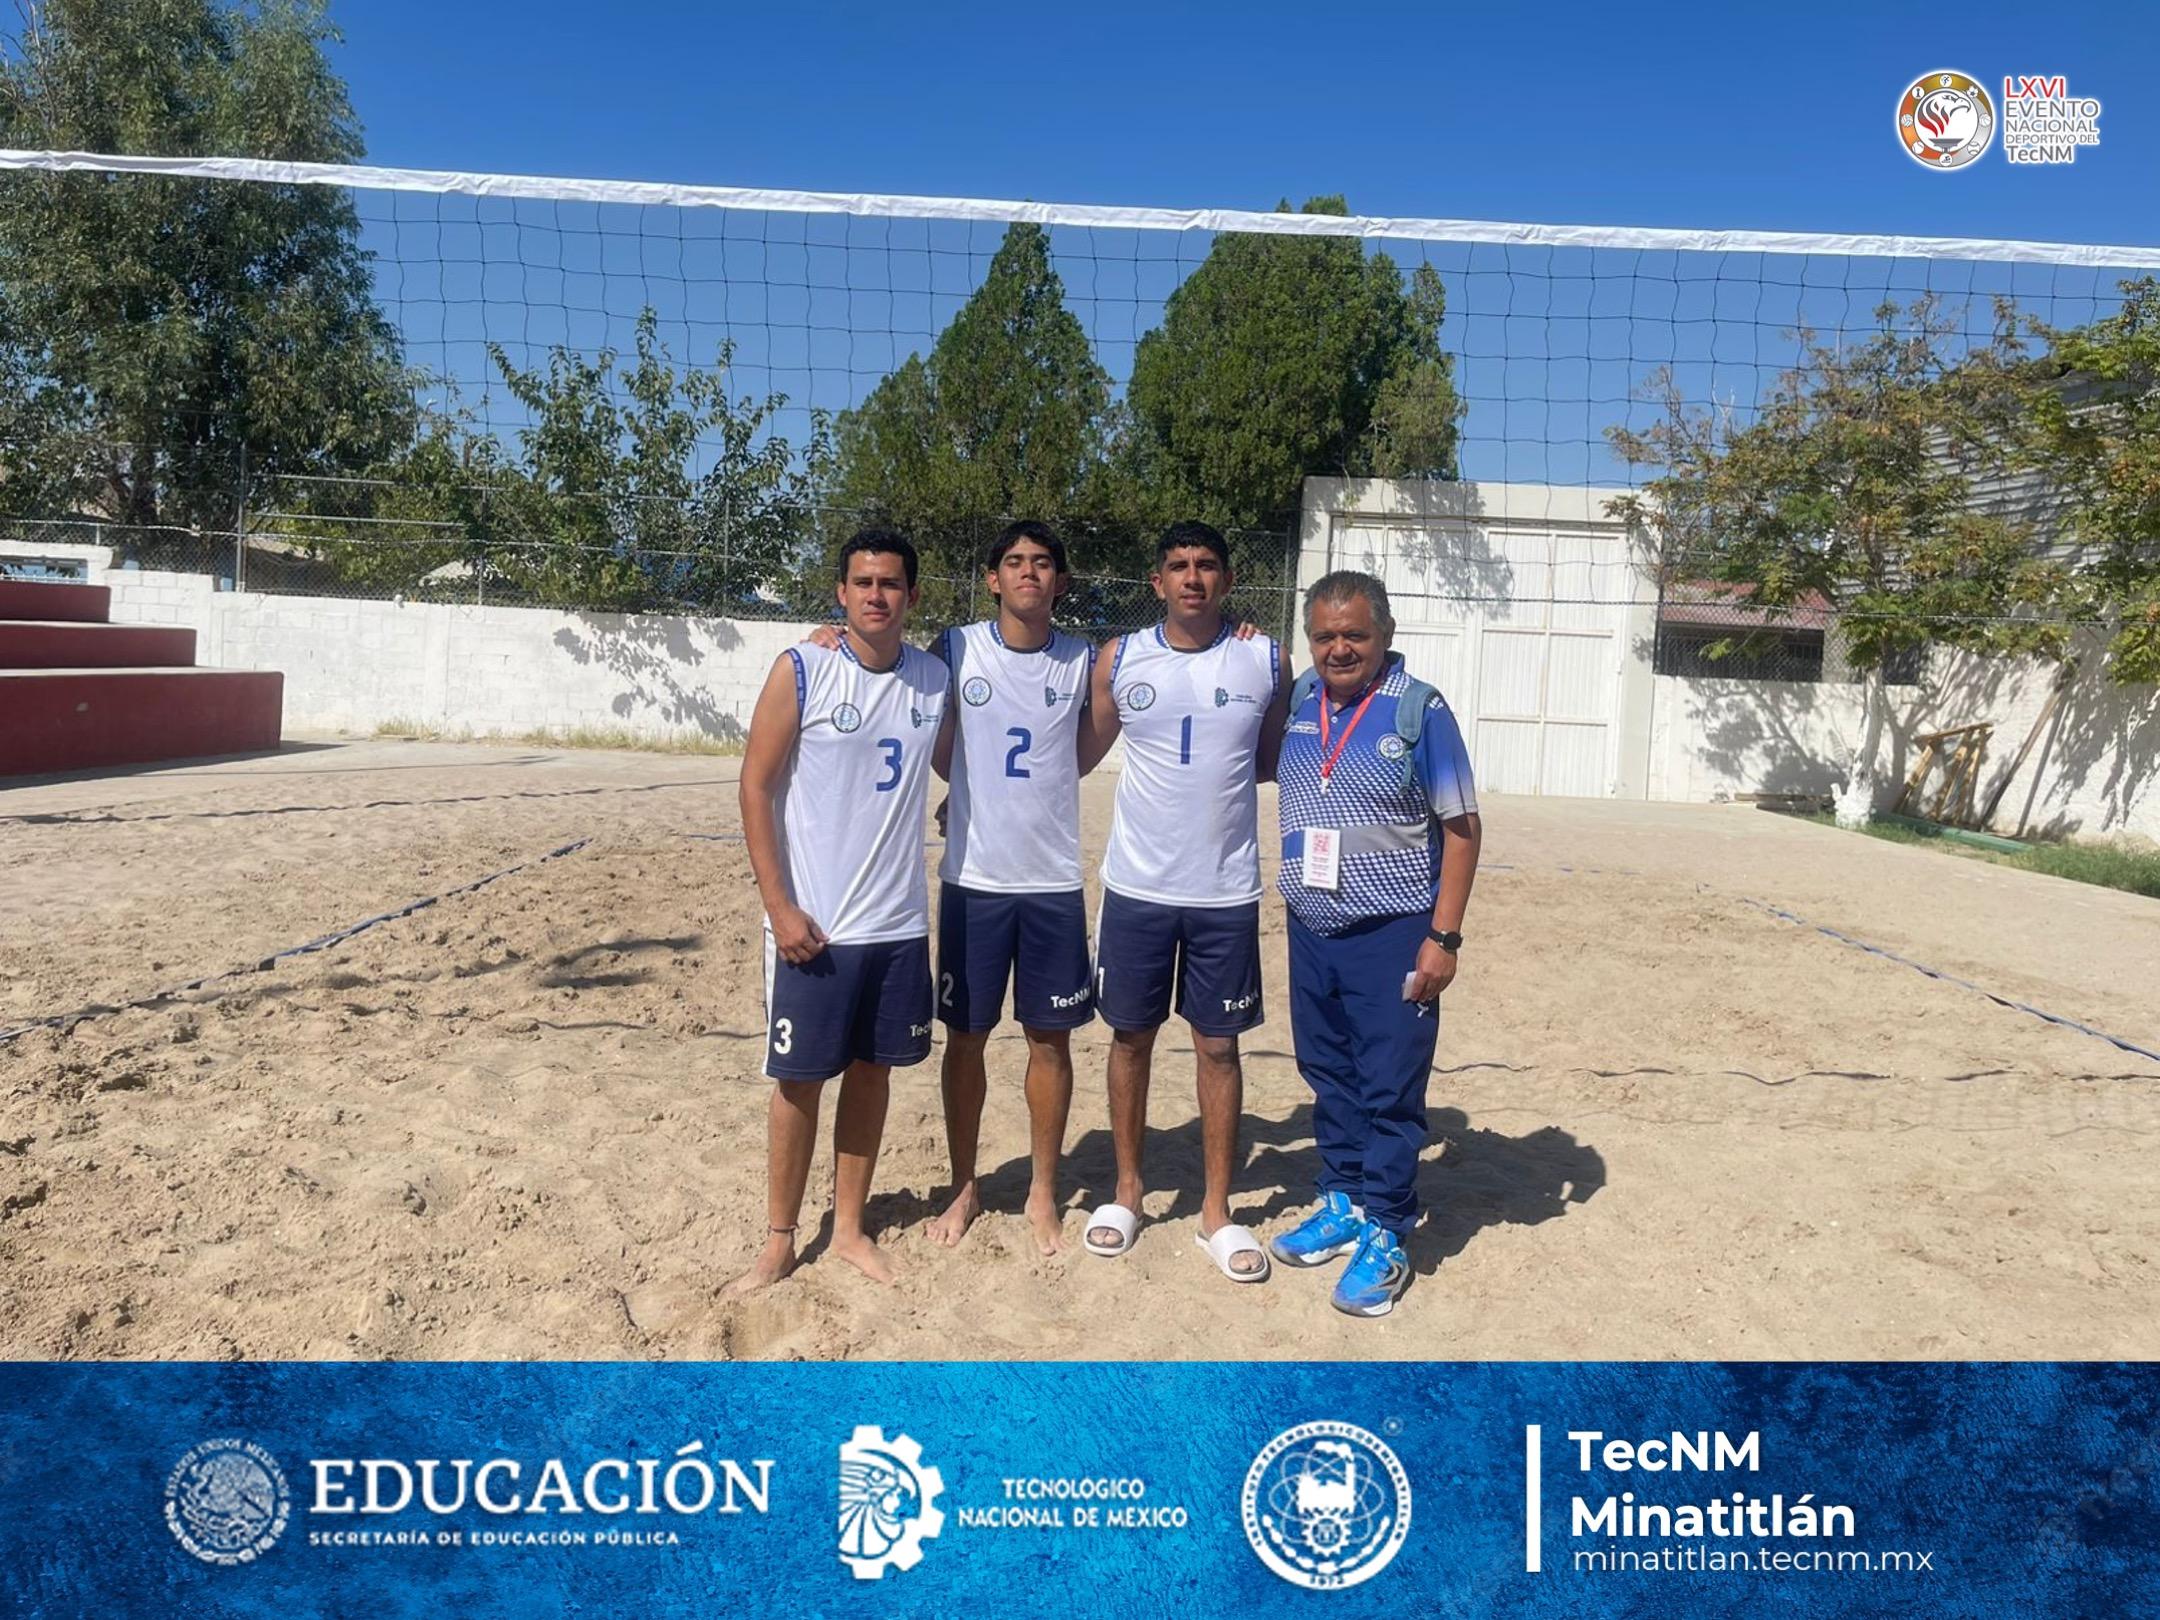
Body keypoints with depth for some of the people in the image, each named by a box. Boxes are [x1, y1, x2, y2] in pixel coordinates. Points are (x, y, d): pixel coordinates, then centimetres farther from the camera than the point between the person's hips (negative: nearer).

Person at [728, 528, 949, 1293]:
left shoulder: (935, 676, 4)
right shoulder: (801, 670, -8)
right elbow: (756, 787, -8)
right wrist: (780, 908, -12)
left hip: (900, 922, 4)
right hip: (813, 922, -4)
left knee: (872, 1070, 13)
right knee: (800, 1078, 5)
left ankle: (850, 1226, 28)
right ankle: (779, 1239, 21)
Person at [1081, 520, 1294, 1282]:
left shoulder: (1266, 661, 0)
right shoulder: (1119, 660, 0)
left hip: (1225, 891, 0)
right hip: (1136, 885, 1)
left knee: (1218, 1045, 7)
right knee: (1131, 1038, 11)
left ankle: (1216, 1211, 21)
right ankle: (1128, 1190, 28)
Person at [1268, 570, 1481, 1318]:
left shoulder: (1420, 710, -12)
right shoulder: (1297, 700, 3)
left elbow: (1462, 827, -10)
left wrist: (1444, 937, -13)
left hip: (1392, 935, -5)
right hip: (1311, 929, 5)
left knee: (1389, 1089, 3)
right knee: (1328, 1078, 16)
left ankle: (1384, 1235, 17)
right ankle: (1342, 1204, 33)